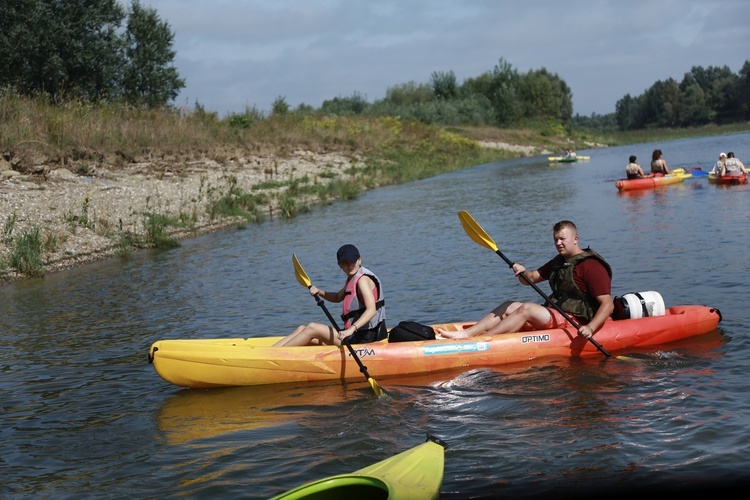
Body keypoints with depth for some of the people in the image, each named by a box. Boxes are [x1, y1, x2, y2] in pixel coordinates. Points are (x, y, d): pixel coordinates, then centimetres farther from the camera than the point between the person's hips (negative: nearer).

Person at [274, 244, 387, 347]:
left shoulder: (362, 279, -14)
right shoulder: (352, 279, 15)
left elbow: (372, 310, -27)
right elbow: (338, 297, 32)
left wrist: (352, 329, -39)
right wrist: (320, 292, 12)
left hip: (362, 337, -10)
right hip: (354, 333, 10)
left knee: (312, 328, -13)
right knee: (302, 329, 6)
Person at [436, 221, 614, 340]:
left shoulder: (592, 266, -10)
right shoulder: (559, 262, 20)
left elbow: (608, 304, -17)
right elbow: (532, 278, 22)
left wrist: (590, 328, -32)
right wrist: (523, 273, -3)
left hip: (575, 323, -9)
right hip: (555, 317, 10)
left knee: (526, 308, -26)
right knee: (509, 306, -1)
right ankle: (465, 334, -17)